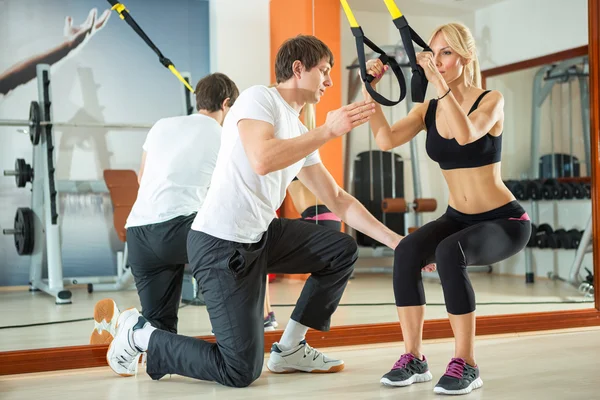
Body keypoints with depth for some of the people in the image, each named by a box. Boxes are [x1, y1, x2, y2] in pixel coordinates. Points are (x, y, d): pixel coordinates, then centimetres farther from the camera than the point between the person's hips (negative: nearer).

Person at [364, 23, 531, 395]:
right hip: (457, 218, 5)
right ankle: (414, 358, -17)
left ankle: (466, 364, -23)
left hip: (504, 221, -4)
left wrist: (440, 82, -36)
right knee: (407, 251, -26)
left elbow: (467, 134, -33)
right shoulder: (427, 110, 2)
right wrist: (371, 91, -20)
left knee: (449, 254, -35)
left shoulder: (491, 100, -11)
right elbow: (386, 140, -14)